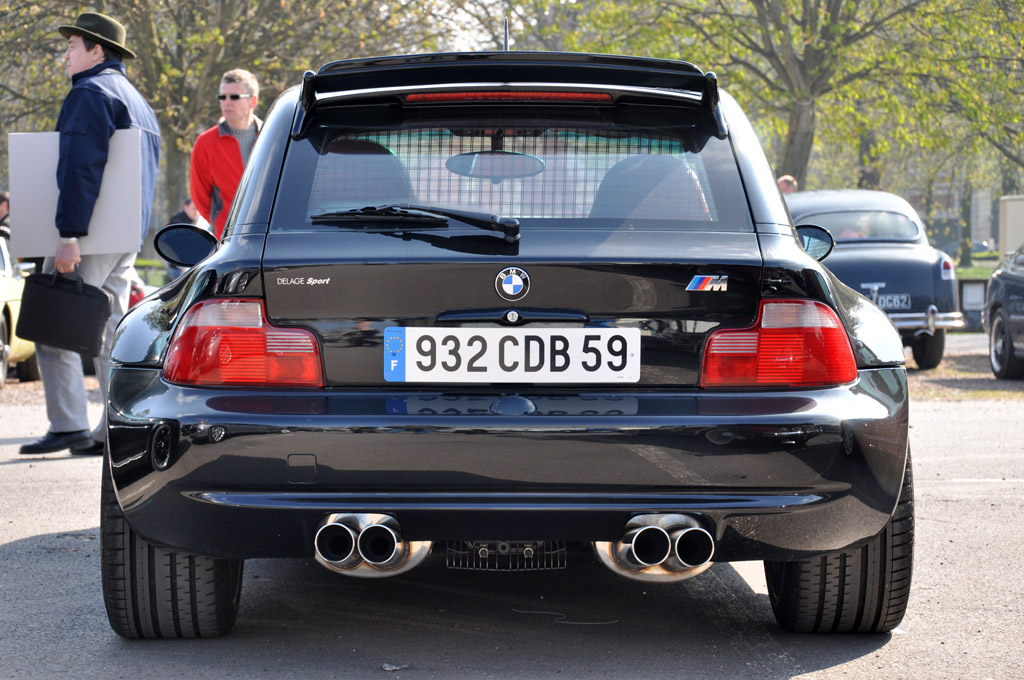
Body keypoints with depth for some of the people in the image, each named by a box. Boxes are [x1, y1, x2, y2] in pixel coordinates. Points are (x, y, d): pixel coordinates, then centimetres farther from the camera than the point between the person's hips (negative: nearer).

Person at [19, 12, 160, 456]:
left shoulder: (90, 93, -10)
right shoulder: (136, 100, 21)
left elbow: (79, 169, -20)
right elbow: (145, 173, 24)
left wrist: (69, 235, -24)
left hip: (91, 235, -9)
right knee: (110, 330, 10)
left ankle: (68, 426, -11)